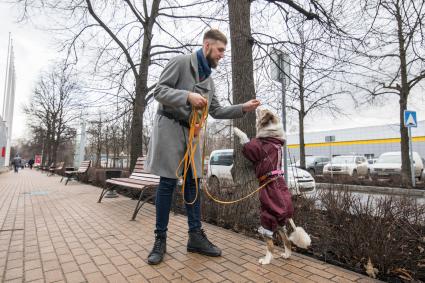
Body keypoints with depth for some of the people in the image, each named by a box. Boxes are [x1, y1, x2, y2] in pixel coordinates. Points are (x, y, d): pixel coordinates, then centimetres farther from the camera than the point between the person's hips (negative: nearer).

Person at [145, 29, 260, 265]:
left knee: (193, 182, 5)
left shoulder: (209, 79, 17)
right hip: (170, 127, -7)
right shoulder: (181, 62, -3)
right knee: (168, 182, -5)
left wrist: (243, 108, 4)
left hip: (192, 132, 7)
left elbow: (216, 111, 15)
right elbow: (160, 91, -10)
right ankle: (160, 239, 8)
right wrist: (188, 96, -24)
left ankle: (196, 236, 14)